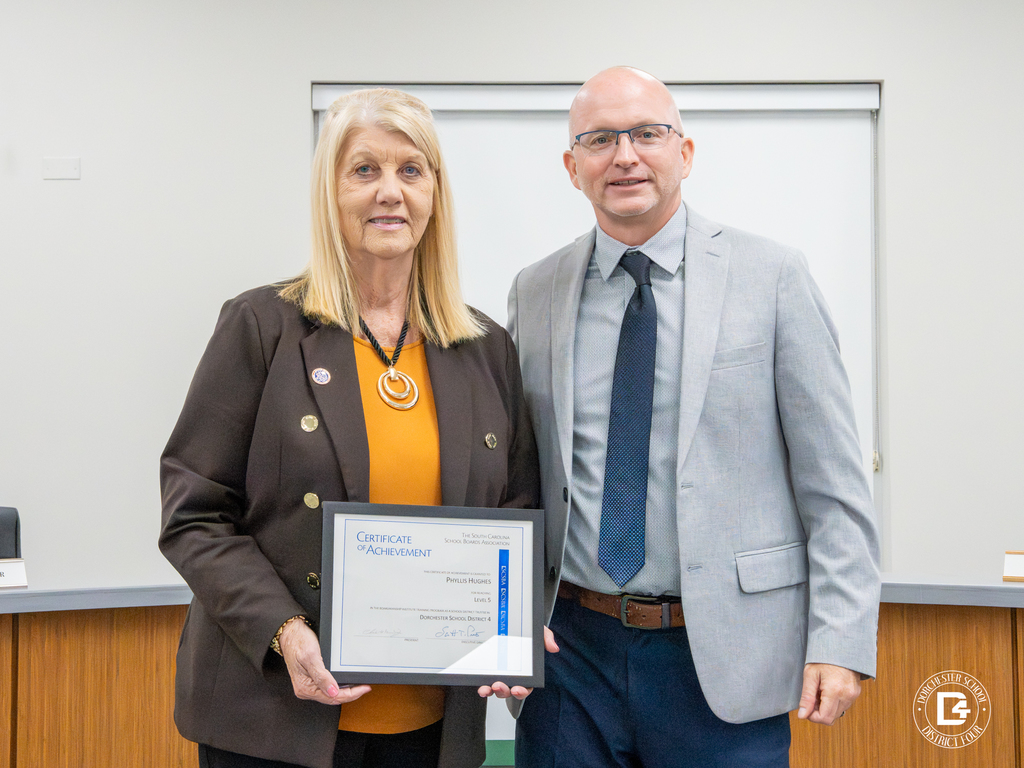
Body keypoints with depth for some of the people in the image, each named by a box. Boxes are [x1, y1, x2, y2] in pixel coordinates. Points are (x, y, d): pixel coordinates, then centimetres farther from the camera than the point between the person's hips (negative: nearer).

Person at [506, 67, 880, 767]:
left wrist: (841, 641, -10)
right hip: (570, 647, 3)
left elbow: (834, 485, -4)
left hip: (723, 658, -2)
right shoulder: (533, 294, 5)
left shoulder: (773, 276, -3)